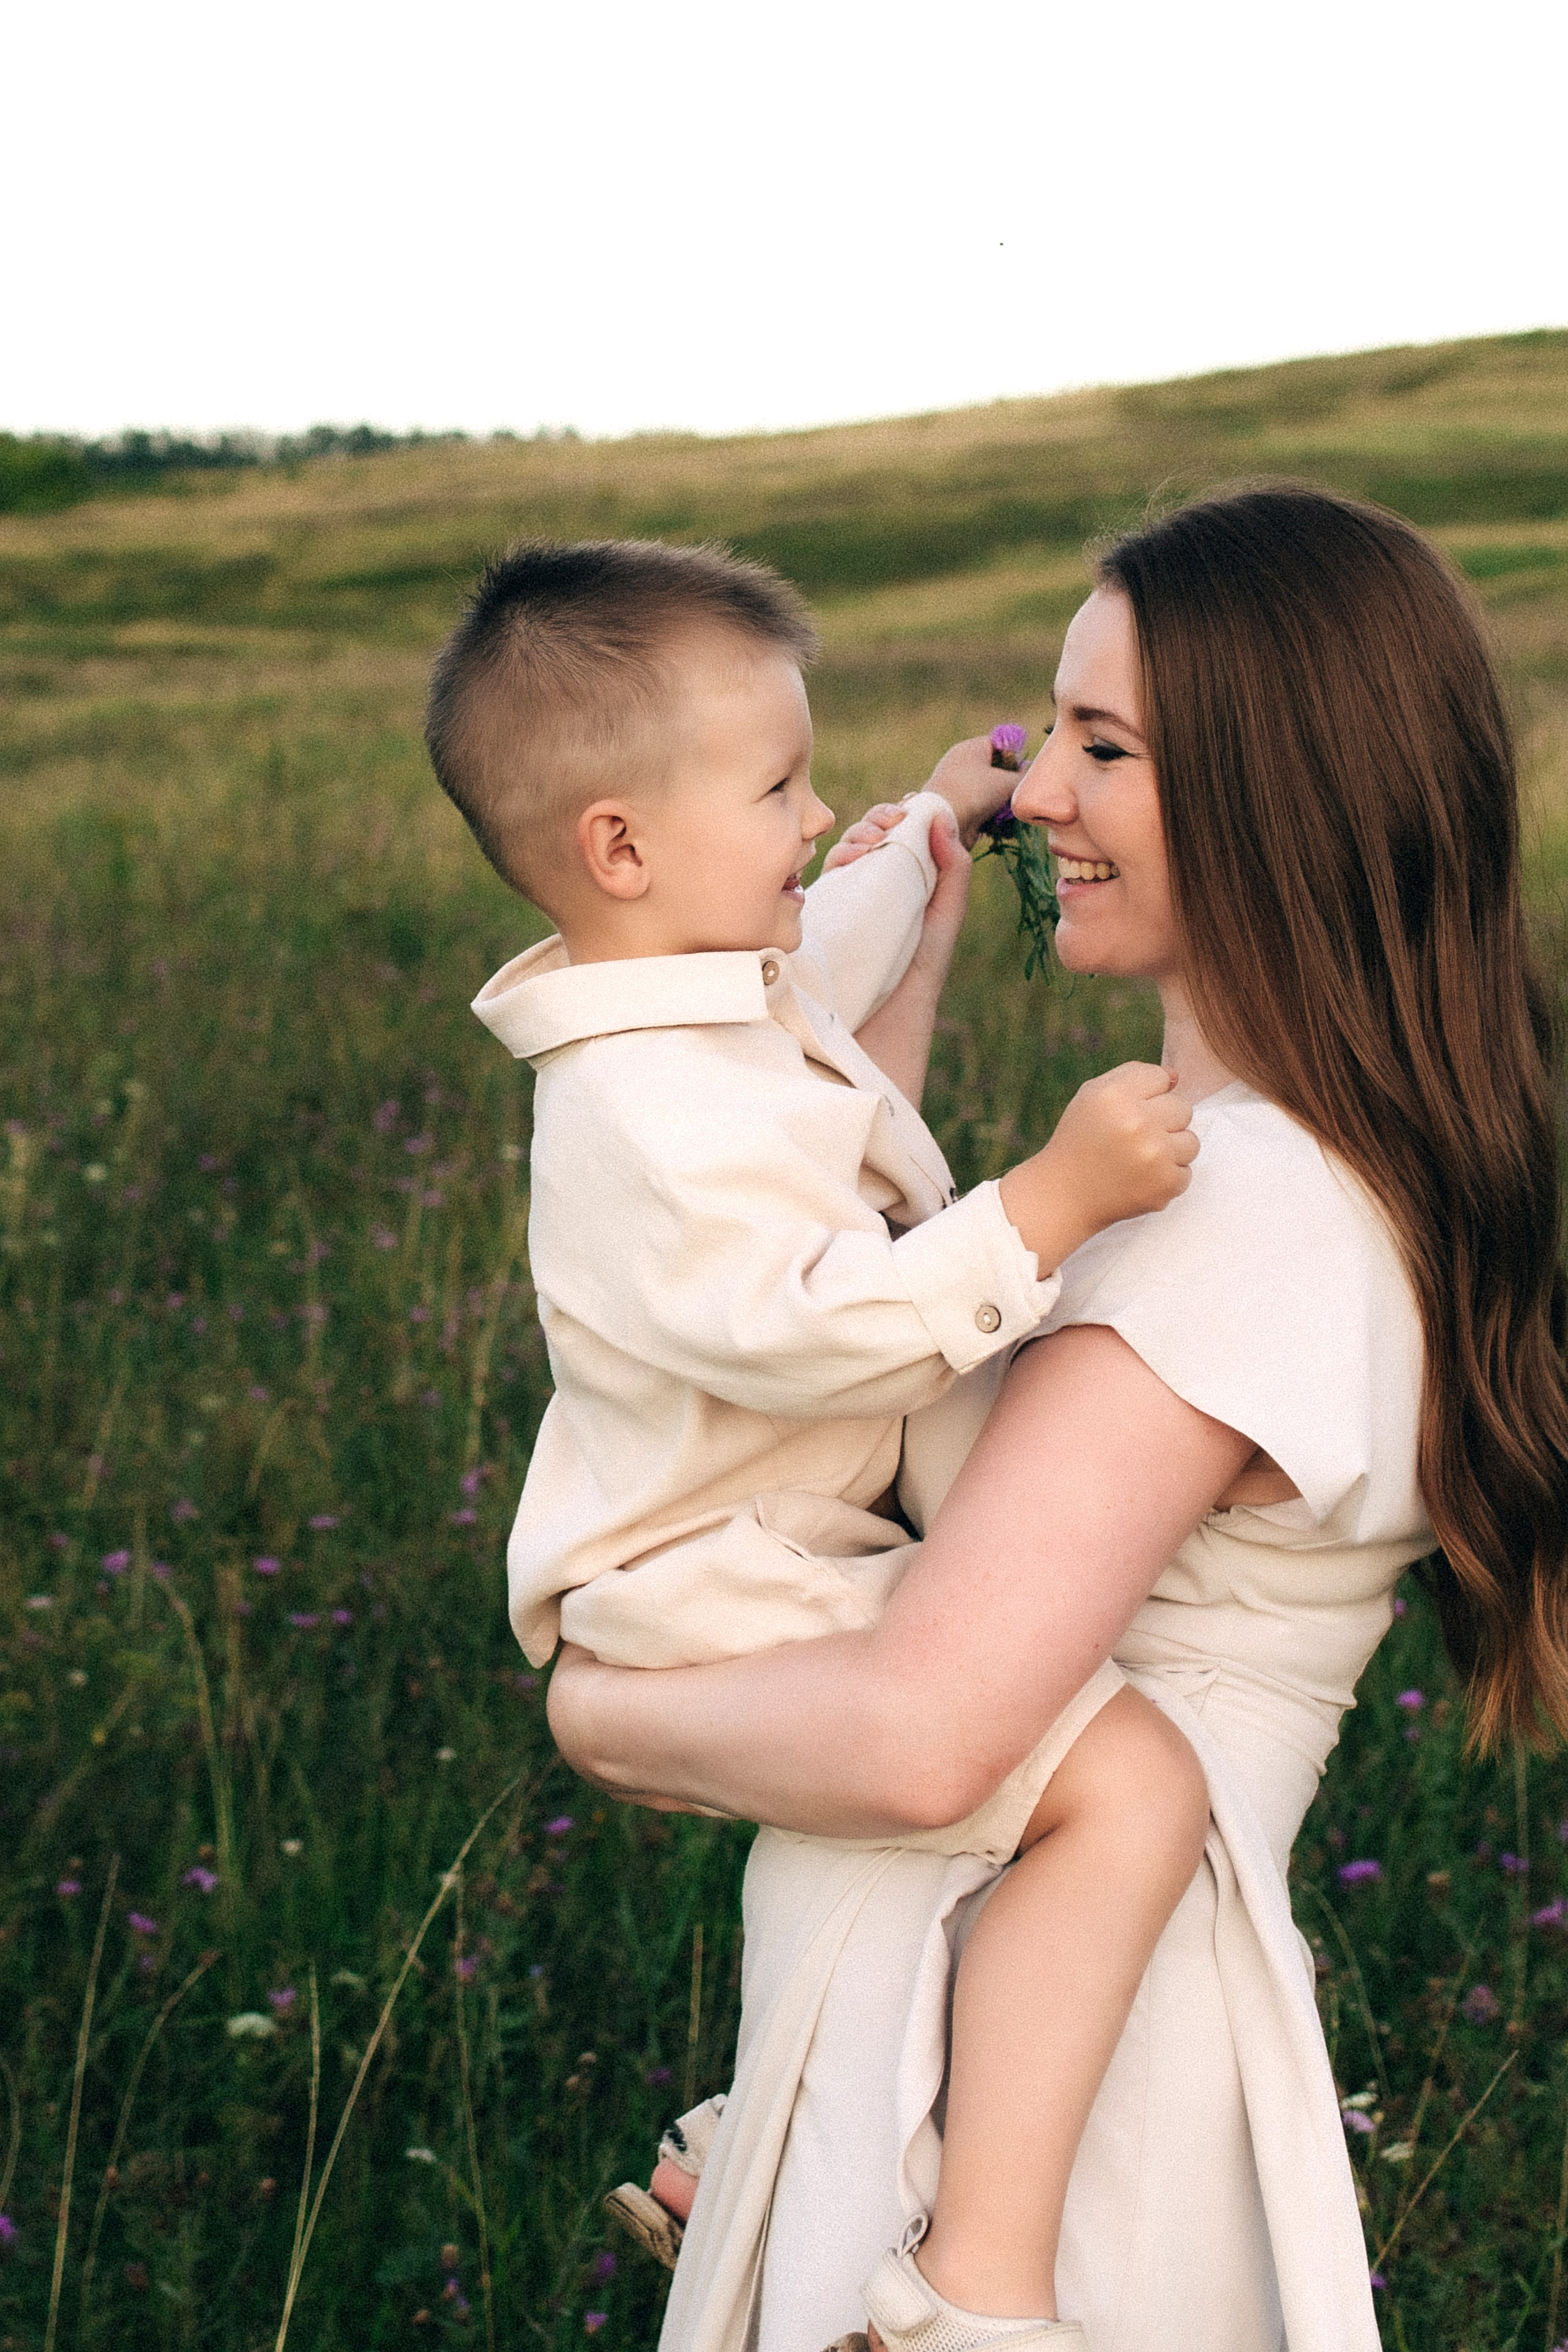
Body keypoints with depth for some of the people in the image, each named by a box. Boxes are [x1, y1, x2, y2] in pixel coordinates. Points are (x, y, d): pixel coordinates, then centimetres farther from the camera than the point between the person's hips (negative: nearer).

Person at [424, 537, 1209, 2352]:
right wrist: (1053, 1200, -35)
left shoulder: (723, 998, 8)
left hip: (786, 1550, 12)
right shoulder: (659, 1117, -27)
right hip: (719, 1600, -12)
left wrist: (930, 827, 44)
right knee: (1129, 1784, -25)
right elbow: (821, 1327, -35)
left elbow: (819, 948, 32)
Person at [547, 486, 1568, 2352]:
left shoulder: (1247, 1222, -24)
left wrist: (603, 1711, -12)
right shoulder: (1285, 1168, 6)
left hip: (997, 2094, -9)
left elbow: (919, 1733, -30)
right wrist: (884, 978, 13)